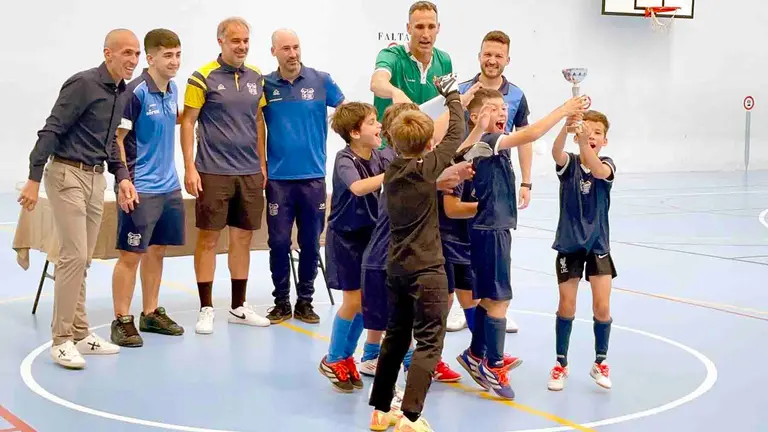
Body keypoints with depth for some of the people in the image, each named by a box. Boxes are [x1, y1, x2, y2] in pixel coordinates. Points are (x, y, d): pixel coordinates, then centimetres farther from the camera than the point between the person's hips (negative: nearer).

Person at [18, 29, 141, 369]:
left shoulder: (120, 91, 10)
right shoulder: (84, 84, -15)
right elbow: (51, 131, -17)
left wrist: (121, 175, 9)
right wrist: (34, 179, -19)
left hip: (96, 178, 8)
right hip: (68, 175, -8)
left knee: (83, 260, 11)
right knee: (73, 256, -10)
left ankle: (79, 333, 17)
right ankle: (61, 340, -4)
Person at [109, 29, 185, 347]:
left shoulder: (172, 90, 7)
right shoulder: (135, 92, -15)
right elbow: (116, 138, -14)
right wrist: (125, 182, -16)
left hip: (169, 187, 8)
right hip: (141, 189, -7)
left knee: (157, 251, 15)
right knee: (131, 255, 0)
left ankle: (151, 314, 26)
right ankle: (122, 321, 8)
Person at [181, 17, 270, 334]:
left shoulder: (256, 78, 8)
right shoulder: (203, 77, -6)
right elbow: (188, 122, -6)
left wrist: (262, 164, 12)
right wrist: (190, 168, -11)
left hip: (250, 173, 5)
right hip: (213, 172, -5)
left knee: (243, 238, 10)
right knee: (208, 238, 1)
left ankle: (238, 307, 20)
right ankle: (206, 309, 10)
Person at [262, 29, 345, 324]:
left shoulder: (321, 81, 0)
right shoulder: (265, 86, 1)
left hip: (313, 176, 0)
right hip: (278, 178, 0)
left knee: (310, 243, 6)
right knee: (279, 242, 1)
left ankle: (305, 302, 17)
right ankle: (281, 302, 14)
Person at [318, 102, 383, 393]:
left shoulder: (379, 157, -2)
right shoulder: (344, 160, -20)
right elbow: (358, 187, -40)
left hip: (371, 235, 6)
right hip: (346, 237, -6)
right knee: (353, 300, -5)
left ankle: (347, 357, 24)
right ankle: (332, 361, 14)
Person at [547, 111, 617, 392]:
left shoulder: (607, 165, -6)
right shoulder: (569, 163, -5)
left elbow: (598, 171, -31)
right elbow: (556, 152, -29)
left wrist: (584, 144, -50)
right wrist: (566, 128, -50)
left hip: (598, 245, 0)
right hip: (569, 244, 0)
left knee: (602, 307, -5)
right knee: (567, 306, 3)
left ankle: (600, 363, 17)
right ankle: (561, 364, 21)